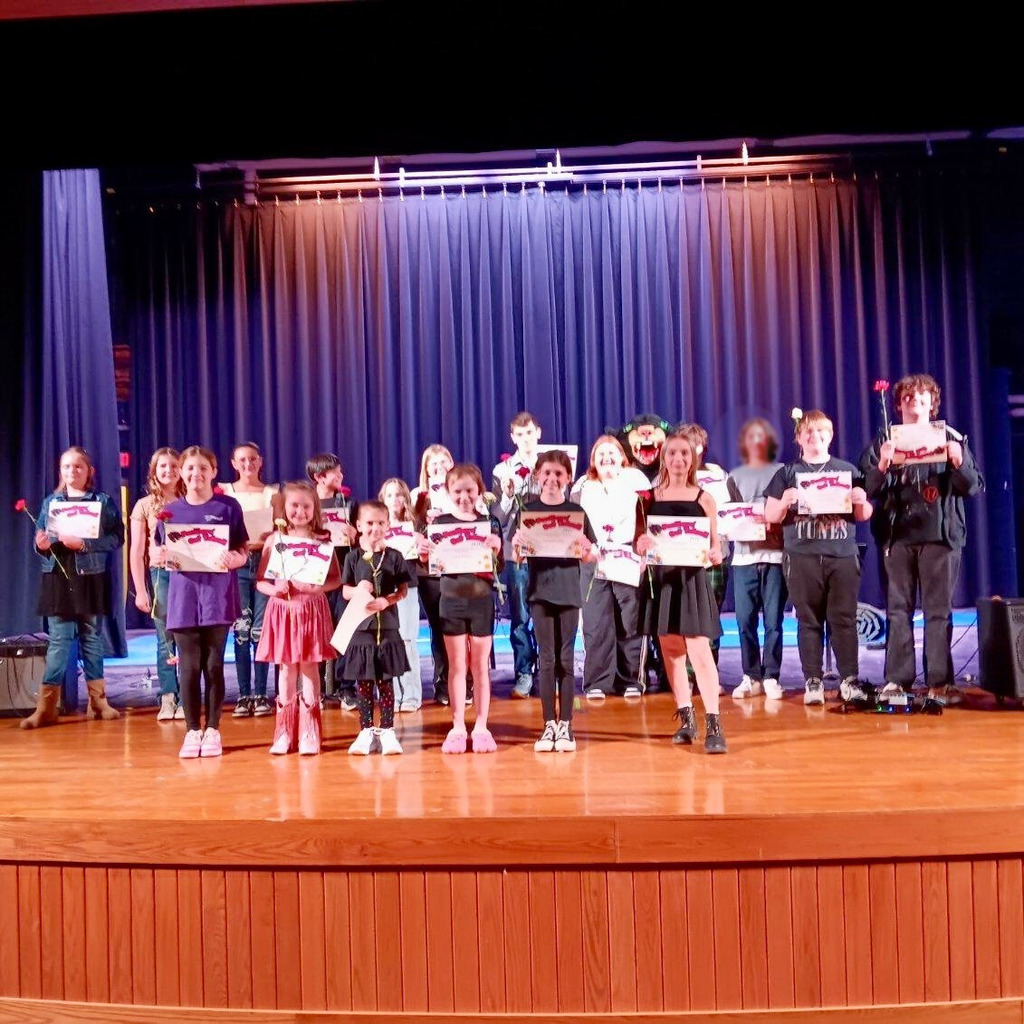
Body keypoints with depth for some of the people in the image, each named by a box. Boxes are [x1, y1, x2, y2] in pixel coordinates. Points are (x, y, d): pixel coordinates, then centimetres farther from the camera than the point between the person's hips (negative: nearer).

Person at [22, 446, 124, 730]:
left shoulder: (104, 501, 2)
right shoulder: (50, 502, 10)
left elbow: (116, 538, -6)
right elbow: (40, 540, 11)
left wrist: (83, 543, -18)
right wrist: (41, 545, -12)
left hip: (91, 578, -1)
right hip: (57, 578, 1)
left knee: (93, 639, 7)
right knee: (58, 640, -1)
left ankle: (97, 701, 16)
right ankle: (46, 706, 2)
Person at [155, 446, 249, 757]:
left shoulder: (228, 506, 1)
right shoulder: (170, 511, 7)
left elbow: (244, 551, 0)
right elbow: (156, 554, 10)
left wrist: (234, 559, -21)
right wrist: (159, 556, -13)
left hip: (218, 595, -2)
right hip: (183, 595, 2)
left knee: (214, 665, 4)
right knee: (189, 667, 4)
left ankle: (213, 729, 16)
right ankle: (192, 731, 15)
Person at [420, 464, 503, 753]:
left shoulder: (489, 523, -1)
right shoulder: (441, 522, 1)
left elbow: (500, 569, -3)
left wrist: (497, 550, -22)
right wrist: (423, 555, -18)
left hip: (482, 600, 0)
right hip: (451, 599, 1)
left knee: (480, 665, 8)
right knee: (457, 664, 8)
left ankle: (481, 727, 17)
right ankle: (457, 727, 17)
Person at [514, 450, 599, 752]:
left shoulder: (576, 511, 2)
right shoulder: (528, 511, 3)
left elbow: (593, 556, 4)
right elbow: (518, 557, 2)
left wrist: (586, 549, -17)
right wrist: (517, 545, -19)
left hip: (568, 589, 0)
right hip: (540, 589, 0)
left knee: (565, 659, 5)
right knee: (546, 659, 5)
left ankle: (565, 725, 12)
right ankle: (549, 724, 12)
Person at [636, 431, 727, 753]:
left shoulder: (703, 499, 2)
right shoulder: (650, 498, 6)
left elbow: (715, 545, 4)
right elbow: (638, 544, 6)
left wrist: (714, 554, -18)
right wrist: (642, 544, -17)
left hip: (693, 579, -2)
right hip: (662, 578, 3)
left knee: (699, 651, -8)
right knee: (671, 650, 9)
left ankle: (713, 724, -5)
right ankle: (686, 718, 22)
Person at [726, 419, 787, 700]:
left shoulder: (782, 472, 12)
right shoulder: (735, 476, 18)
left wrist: (777, 524, -12)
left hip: (775, 554, -2)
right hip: (744, 556, 2)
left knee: (773, 619, -5)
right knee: (745, 620, -2)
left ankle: (771, 676, 2)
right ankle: (751, 676, 7)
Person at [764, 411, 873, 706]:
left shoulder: (847, 470, 13)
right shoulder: (788, 473, 10)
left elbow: (863, 516, 14)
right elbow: (770, 516, 7)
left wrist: (861, 501, -8)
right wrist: (784, 502, -13)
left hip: (843, 555, 1)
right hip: (802, 557, 0)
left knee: (844, 619, 0)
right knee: (809, 621, 2)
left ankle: (850, 680, 6)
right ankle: (813, 682, 7)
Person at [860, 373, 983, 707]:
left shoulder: (951, 438, 10)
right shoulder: (883, 442, 10)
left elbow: (973, 487, 6)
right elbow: (867, 489, 2)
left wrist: (959, 463, -13)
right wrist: (882, 466, -17)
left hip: (940, 535, 0)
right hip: (897, 536, 0)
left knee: (939, 611, -1)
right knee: (898, 611, 1)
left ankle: (939, 682, 2)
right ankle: (896, 680, 5)